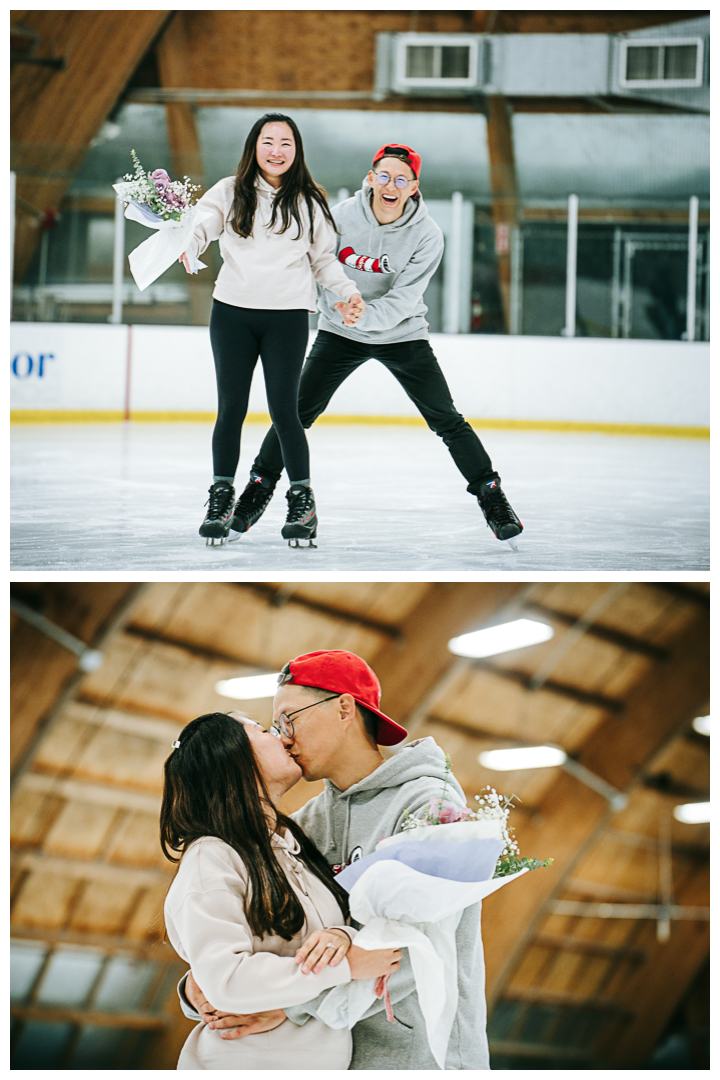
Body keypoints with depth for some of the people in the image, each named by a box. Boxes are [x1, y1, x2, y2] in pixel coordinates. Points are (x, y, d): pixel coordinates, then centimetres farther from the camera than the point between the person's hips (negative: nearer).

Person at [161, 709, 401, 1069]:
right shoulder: (210, 861, -15)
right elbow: (225, 978, -27)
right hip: (252, 1062, -7)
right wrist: (347, 965, -25)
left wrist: (341, 936, -20)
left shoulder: (292, 844, 12)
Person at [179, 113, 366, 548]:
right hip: (232, 312, 1)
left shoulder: (309, 202, 7)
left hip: (288, 316, -1)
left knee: (283, 409, -6)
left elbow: (324, 258, 14)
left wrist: (349, 291, 0)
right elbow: (200, 228, -5)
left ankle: (302, 500, 7)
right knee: (231, 407, 2)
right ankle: (221, 497, 16)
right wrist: (187, 247, -27)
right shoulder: (230, 193, 5)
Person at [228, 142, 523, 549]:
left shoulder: (427, 236, -18)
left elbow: (403, 300, -23)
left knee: (447, 420, -5)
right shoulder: (342, 215, -16)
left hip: (402, 334, -1)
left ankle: (492, 496, 7)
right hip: (340, 332, 1)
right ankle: (260, 487, 12)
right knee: (297, 411, -4)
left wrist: (363, 317, -37)